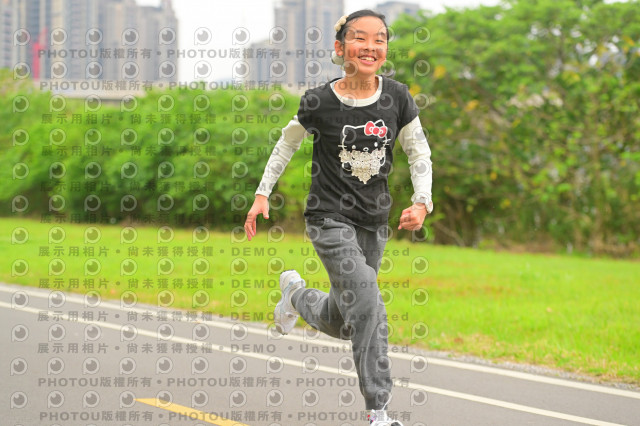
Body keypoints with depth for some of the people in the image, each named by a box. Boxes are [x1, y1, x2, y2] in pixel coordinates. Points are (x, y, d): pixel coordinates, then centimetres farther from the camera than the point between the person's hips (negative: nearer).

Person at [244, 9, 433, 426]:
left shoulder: (398, 98, -4)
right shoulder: (319, 102, -11)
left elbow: (420, 155, 4)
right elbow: (288, 143, 6)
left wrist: (422, 203, -10)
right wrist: (263, 194, 4)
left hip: (374, 222, 4)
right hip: (331, 218, -4)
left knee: (341, 323, 14)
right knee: (368, 303, -21)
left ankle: (296, 294, 48)